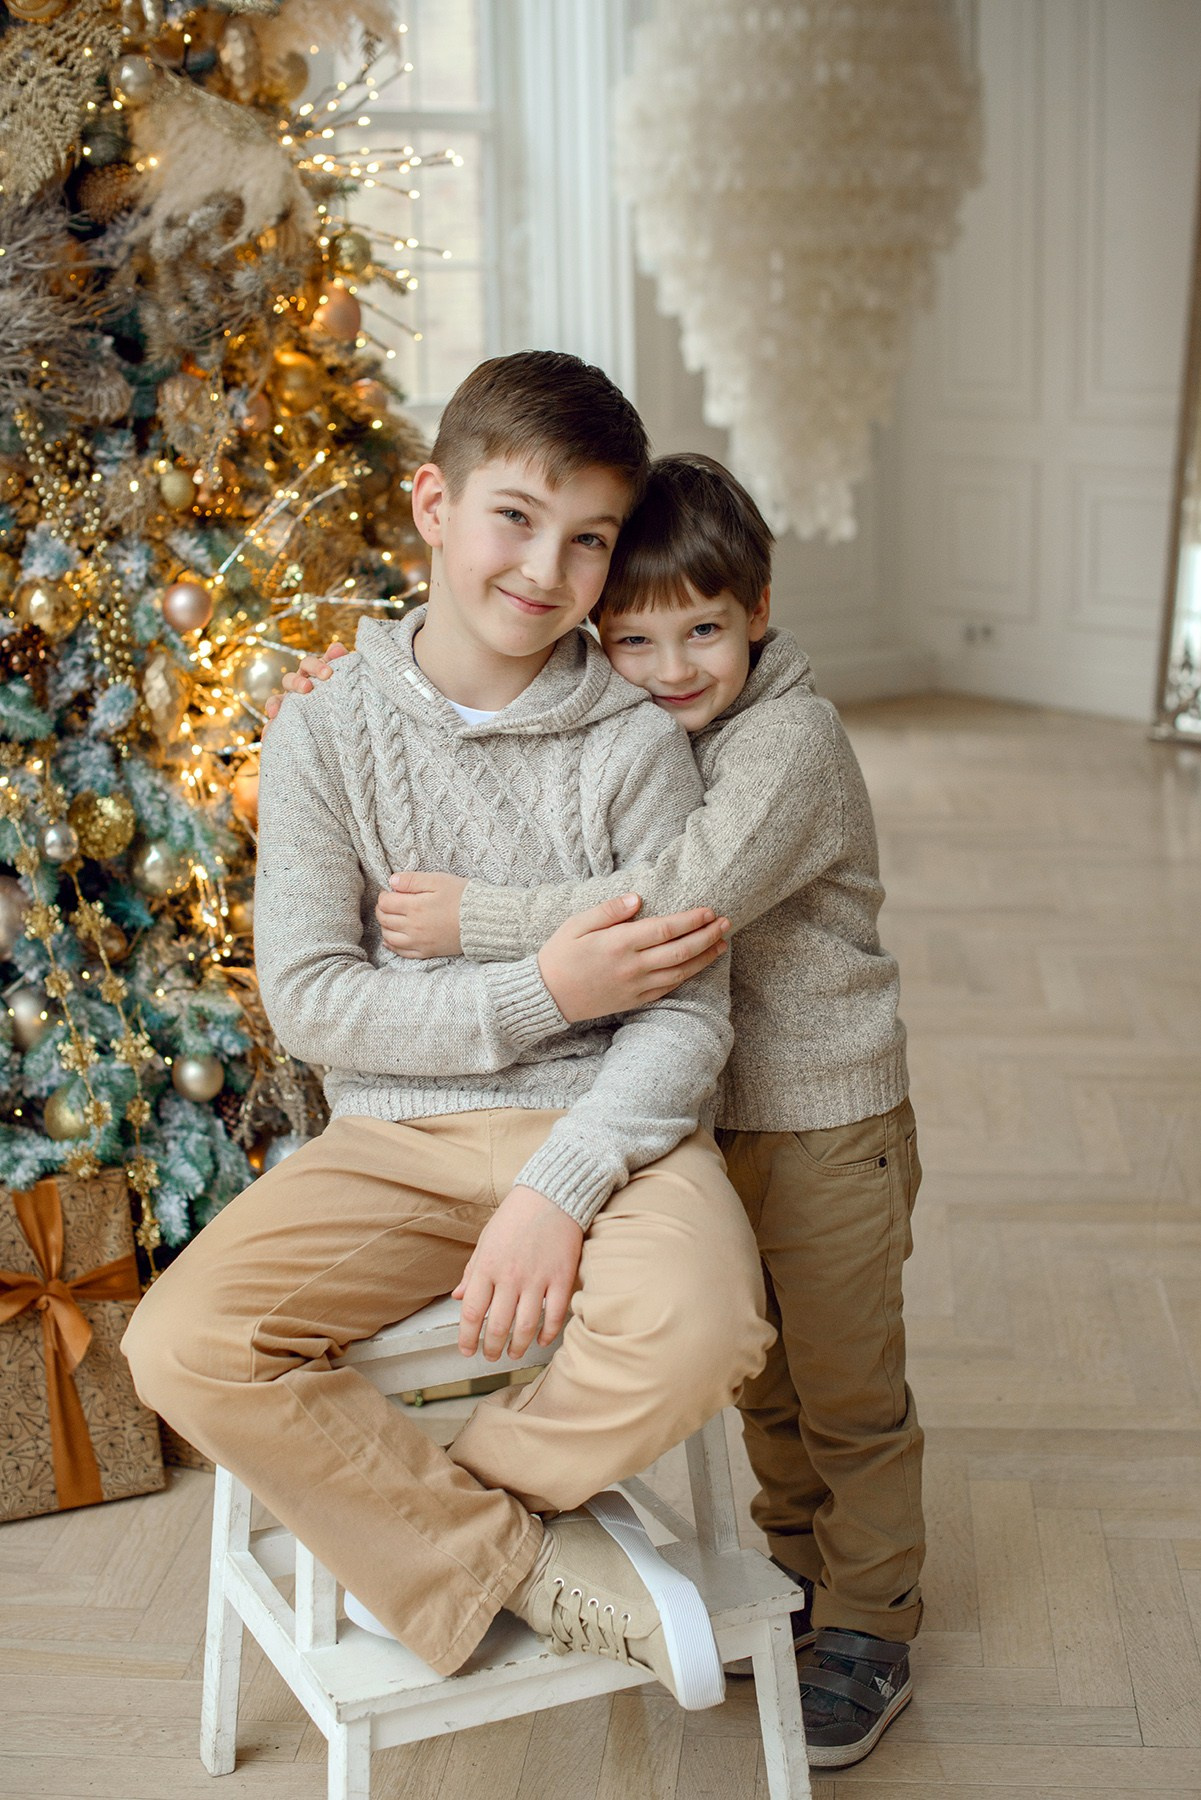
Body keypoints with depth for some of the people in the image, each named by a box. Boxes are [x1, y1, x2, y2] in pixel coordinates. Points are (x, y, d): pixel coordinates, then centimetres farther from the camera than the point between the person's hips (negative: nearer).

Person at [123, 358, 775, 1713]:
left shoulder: (634, 745, -2)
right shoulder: (327, 737, 0)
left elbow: (687, 1017, -5)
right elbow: (309, 999, -5)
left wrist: (560, 1189, -21)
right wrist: (551, 990, -14)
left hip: (601, 1122, -1)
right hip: (397, 1135, 1)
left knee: (698, 1336, -32)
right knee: (183, 1347, -23)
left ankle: (402, 1522, -4)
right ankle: (535, 1564, -7)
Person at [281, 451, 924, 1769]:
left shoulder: (791, 743, -23)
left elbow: (672, 907, -35)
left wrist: (475, 921, -31)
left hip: (827, 1125, -7)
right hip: (715, 1116, 7)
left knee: (848, 1389, 9)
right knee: (762, 1377, 22)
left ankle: (869, 1627, 27)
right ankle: (798, 1569, 42)